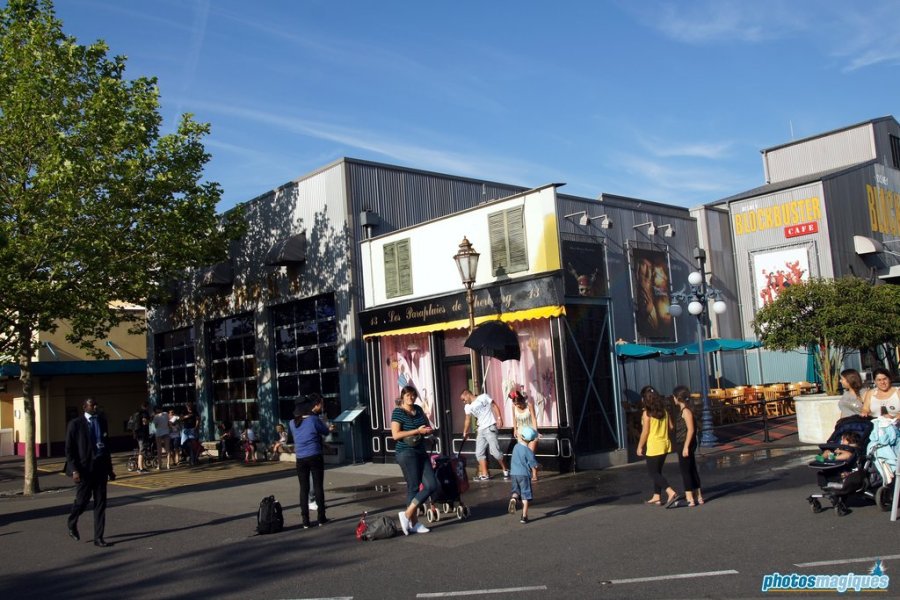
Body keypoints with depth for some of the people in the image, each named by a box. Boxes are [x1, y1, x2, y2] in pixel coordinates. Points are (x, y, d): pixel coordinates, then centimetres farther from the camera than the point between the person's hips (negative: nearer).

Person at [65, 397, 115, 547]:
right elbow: (69, 449, -6)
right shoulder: (75, 424, -5)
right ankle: (71, 523, 36)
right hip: (84, 468, -4)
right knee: (82, 500, 4)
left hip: (100, 467, 4)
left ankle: (98, 537, 8)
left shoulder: (102, 421, 9)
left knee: (100, 502, 3)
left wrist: (110, 468, 14)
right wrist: (74, 470, -14)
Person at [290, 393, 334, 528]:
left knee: (304, 489, 6)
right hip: (315, 457, -3)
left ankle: (305, 521, 5)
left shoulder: (293, 423, 7)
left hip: (301, 459, 4)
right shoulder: (314, 419, -7)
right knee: (318, 487, 4)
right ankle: (321, 518, 7)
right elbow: (326, 431, 4)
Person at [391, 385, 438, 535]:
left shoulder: (418, 410, 13)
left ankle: (407, 513, 7)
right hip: (406, 453, -7)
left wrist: (427, 430, -2)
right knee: (414, 487, -6)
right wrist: (417, 431, -19)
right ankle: (413, 523, 5)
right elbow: (395, 435, -17)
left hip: (421, 452, 7)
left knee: (431, 485, 0)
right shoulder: (398, 412, -7)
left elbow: (428, 427, 24)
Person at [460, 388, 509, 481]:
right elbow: (468, 420, 19)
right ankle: (484, 474, 6)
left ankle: (505, 470, 3)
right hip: (481, 430, 7)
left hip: (490, 428, -7)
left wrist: (499, 418, -15)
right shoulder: (468, 407, 16)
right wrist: (465, 433, 15)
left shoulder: (483, 397, -2)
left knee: (495, 451, -12)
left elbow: (494, 406, -5)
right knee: (479, 453, 3)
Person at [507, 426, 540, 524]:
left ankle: (513, 499, -18)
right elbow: (533, 465, -8)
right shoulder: (528, 451, -13)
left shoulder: (516, 447, 3)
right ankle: (524, 516, 6)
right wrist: (534, 474, 14)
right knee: (525, 495, 6)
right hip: (524, 474, -4)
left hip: (514, 473, 4)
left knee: (516, 490, 17)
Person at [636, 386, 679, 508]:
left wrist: (640, 447, -5)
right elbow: (671, 427, 6)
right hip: (664, 445, 7)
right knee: (657, 471, 18)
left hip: (653, 446, -7)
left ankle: (671, 492, -17)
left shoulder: (647, 413, -13)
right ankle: (656, 496, 24)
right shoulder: (664, 411, 4)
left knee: (653, 472, 0)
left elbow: (645, 432, -14)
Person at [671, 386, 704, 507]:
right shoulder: (682, 410, 13)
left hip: (686, 444, -9)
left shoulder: (686, 411, -15)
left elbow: (691, 430, -20)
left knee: (685, 470, -6)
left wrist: (686, 447, -21)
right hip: (683, 445, 9)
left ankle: (690, 499, -4)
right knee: (692, 469, 13)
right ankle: (698, 496, 20)